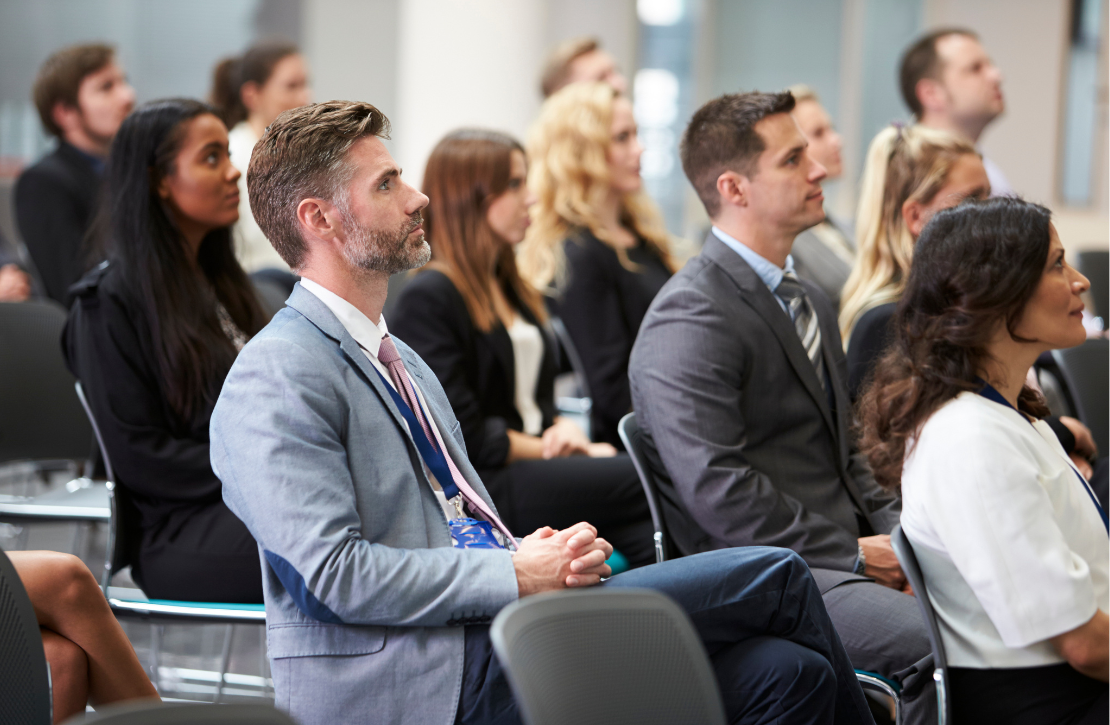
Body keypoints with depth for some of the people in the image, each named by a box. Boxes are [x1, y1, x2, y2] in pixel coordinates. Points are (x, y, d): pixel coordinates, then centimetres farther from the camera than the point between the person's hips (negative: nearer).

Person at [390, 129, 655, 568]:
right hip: (480, 487, -8)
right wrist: (554, 449, -6)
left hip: (533, 464, 8)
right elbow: (465, 437, -13)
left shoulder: (509, 287, 23)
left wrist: (566, 431, -1)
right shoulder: (427, 299, -7)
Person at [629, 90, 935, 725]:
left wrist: (896, 530, 5)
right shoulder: (689, 320, -12)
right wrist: (853, 553, -15)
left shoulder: (809, 301, 20)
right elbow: (715, 488, -19)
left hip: (841, 551, 9)